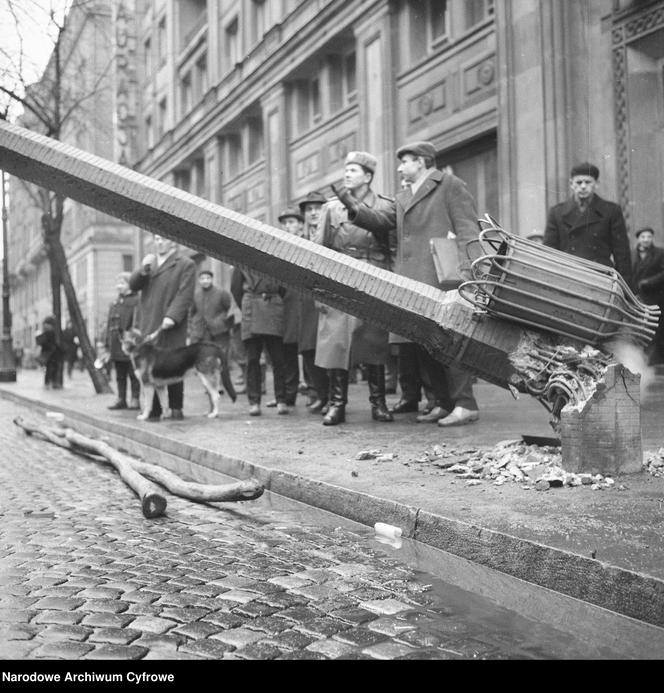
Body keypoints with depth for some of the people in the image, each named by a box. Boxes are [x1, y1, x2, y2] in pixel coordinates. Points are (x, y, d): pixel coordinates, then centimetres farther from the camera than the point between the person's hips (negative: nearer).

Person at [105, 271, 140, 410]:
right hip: (116, 345, 7)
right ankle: (121, 399, 16)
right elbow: (109, 325, 20)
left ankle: (135, 399, 3)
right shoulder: (114, 304, 18)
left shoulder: (136, 301, -5)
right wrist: (107, 344, 15)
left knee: (133, 374, -2)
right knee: (120, 375, 11)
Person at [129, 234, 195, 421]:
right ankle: (153, 410, 1)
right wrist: (143, 270, -6)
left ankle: (176, 408, 11)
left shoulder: (186, 264, 2)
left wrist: (172, 316, -18)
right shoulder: (149, 262, 22)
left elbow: (184, 295, -7)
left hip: (171, 327, -4)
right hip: (148, 326, 4)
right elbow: (133, 285, 13)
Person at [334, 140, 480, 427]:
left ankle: (465, 405, -5)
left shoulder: (450, 185, 2)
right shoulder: (403, 196, 25)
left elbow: (468, 228, -6)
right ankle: (443, 403, 17)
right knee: (422, 344, 9)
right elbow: (381, 220, 14)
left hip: (440, 279, -8)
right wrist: (354, 208, -4)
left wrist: (464, 268, -17)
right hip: (411, 283, 8)